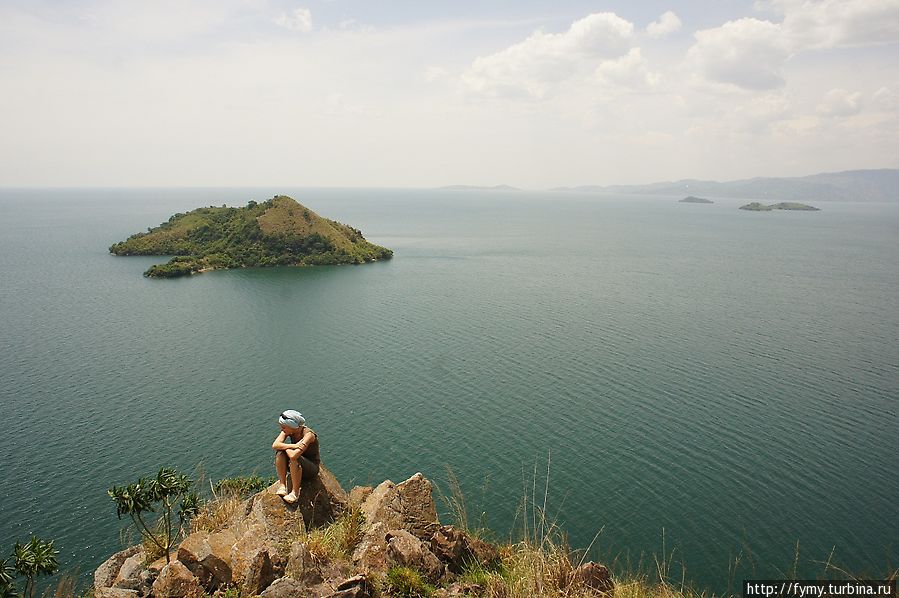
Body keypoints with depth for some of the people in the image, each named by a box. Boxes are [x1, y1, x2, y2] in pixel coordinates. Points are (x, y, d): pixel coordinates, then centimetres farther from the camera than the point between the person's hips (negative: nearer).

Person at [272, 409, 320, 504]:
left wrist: (285, 447, -19)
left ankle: (295, 492, -21)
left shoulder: (308, 434, -27)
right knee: (279, 452, -20)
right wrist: (294, 446, -33)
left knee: (295, 460, -36)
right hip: (297, 467, 6)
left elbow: (294, 456, -38)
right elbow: (275, 445, -22)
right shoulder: (288, 431, -7)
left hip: (312, 468, -6)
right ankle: (282, 485, -16)